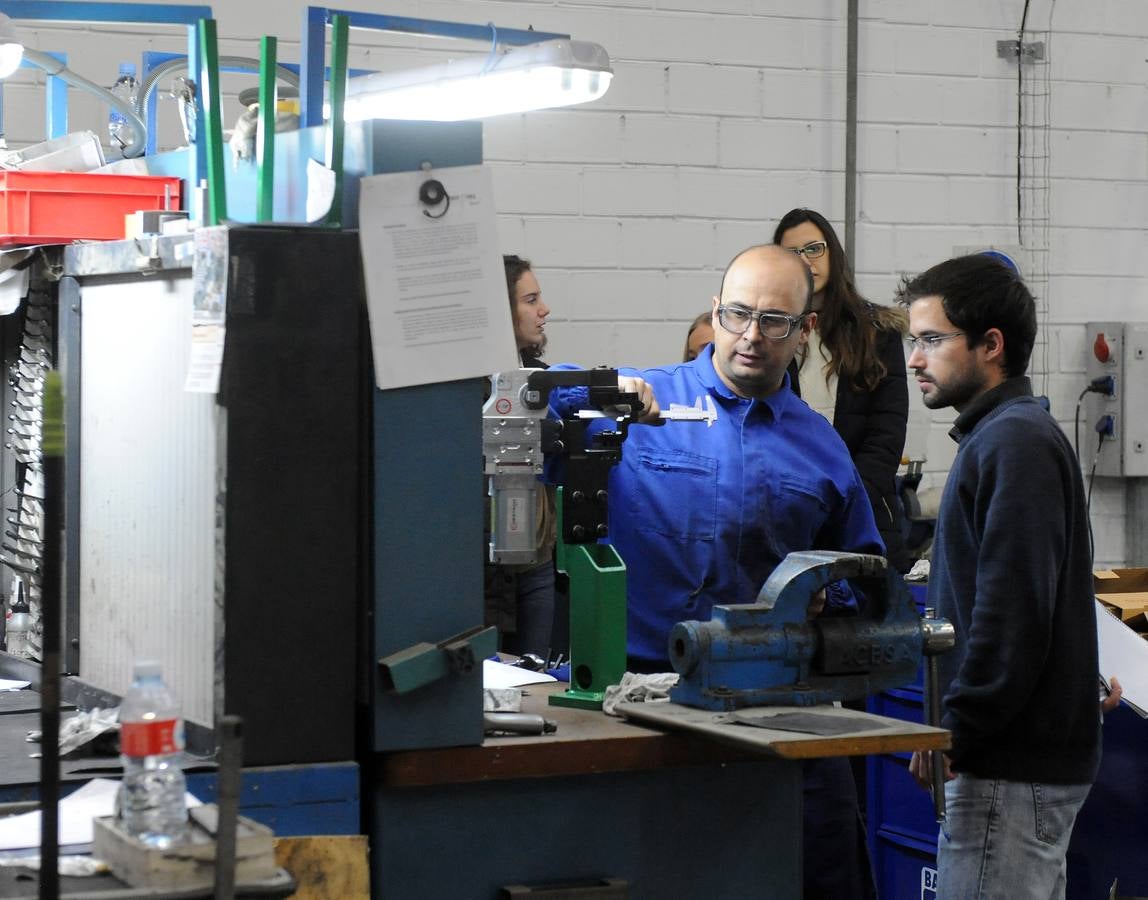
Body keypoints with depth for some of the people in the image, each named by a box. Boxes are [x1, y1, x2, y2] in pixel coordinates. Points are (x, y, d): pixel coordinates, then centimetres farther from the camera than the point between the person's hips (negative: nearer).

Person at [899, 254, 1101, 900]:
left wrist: (955, 733, -17)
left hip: (1011, 769, -11)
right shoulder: (1007, 435, 18)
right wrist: (951, 728, 15)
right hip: (1028, 757, 11)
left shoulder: (1016, 442, -14)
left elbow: (1013, 612, -22)